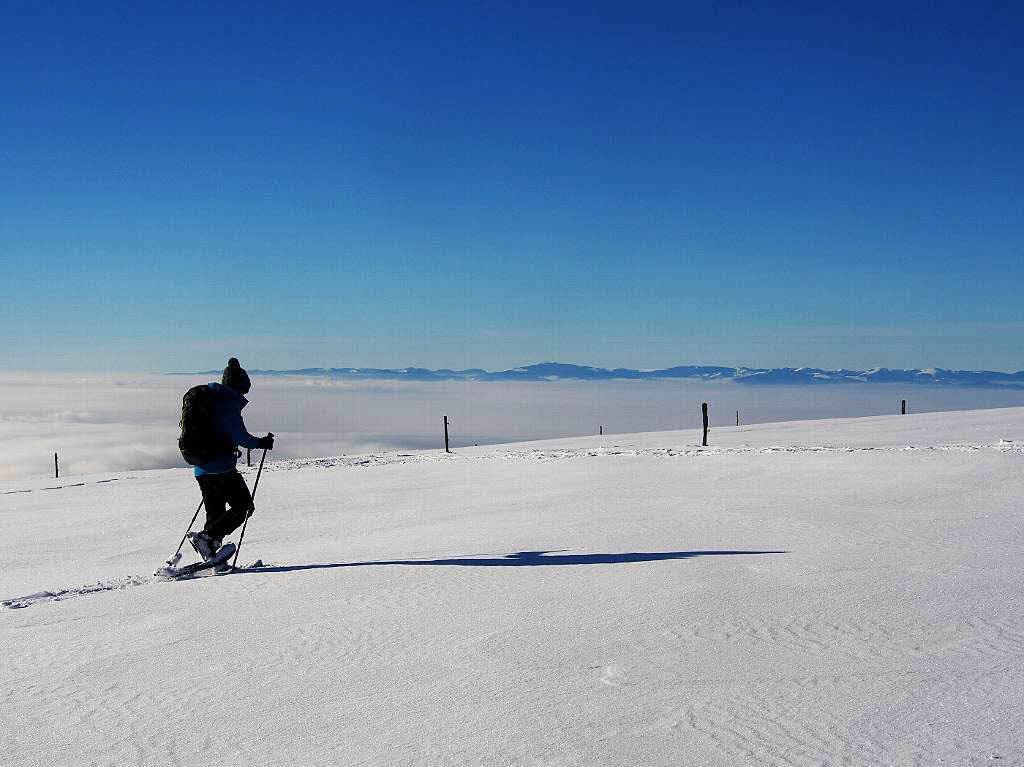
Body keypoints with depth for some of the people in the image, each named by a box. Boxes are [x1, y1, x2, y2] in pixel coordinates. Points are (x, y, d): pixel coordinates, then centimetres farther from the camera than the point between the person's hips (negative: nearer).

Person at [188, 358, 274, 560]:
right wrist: (261, 443, 0)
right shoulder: (229, 402, -10)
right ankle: (208, 537, -14)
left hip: (201, 469, 9)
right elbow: (240, 435, -17)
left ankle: (210, 558, 9)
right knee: (243, 506, 0)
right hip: (221, 468, -9)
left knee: (215, 513, 14)